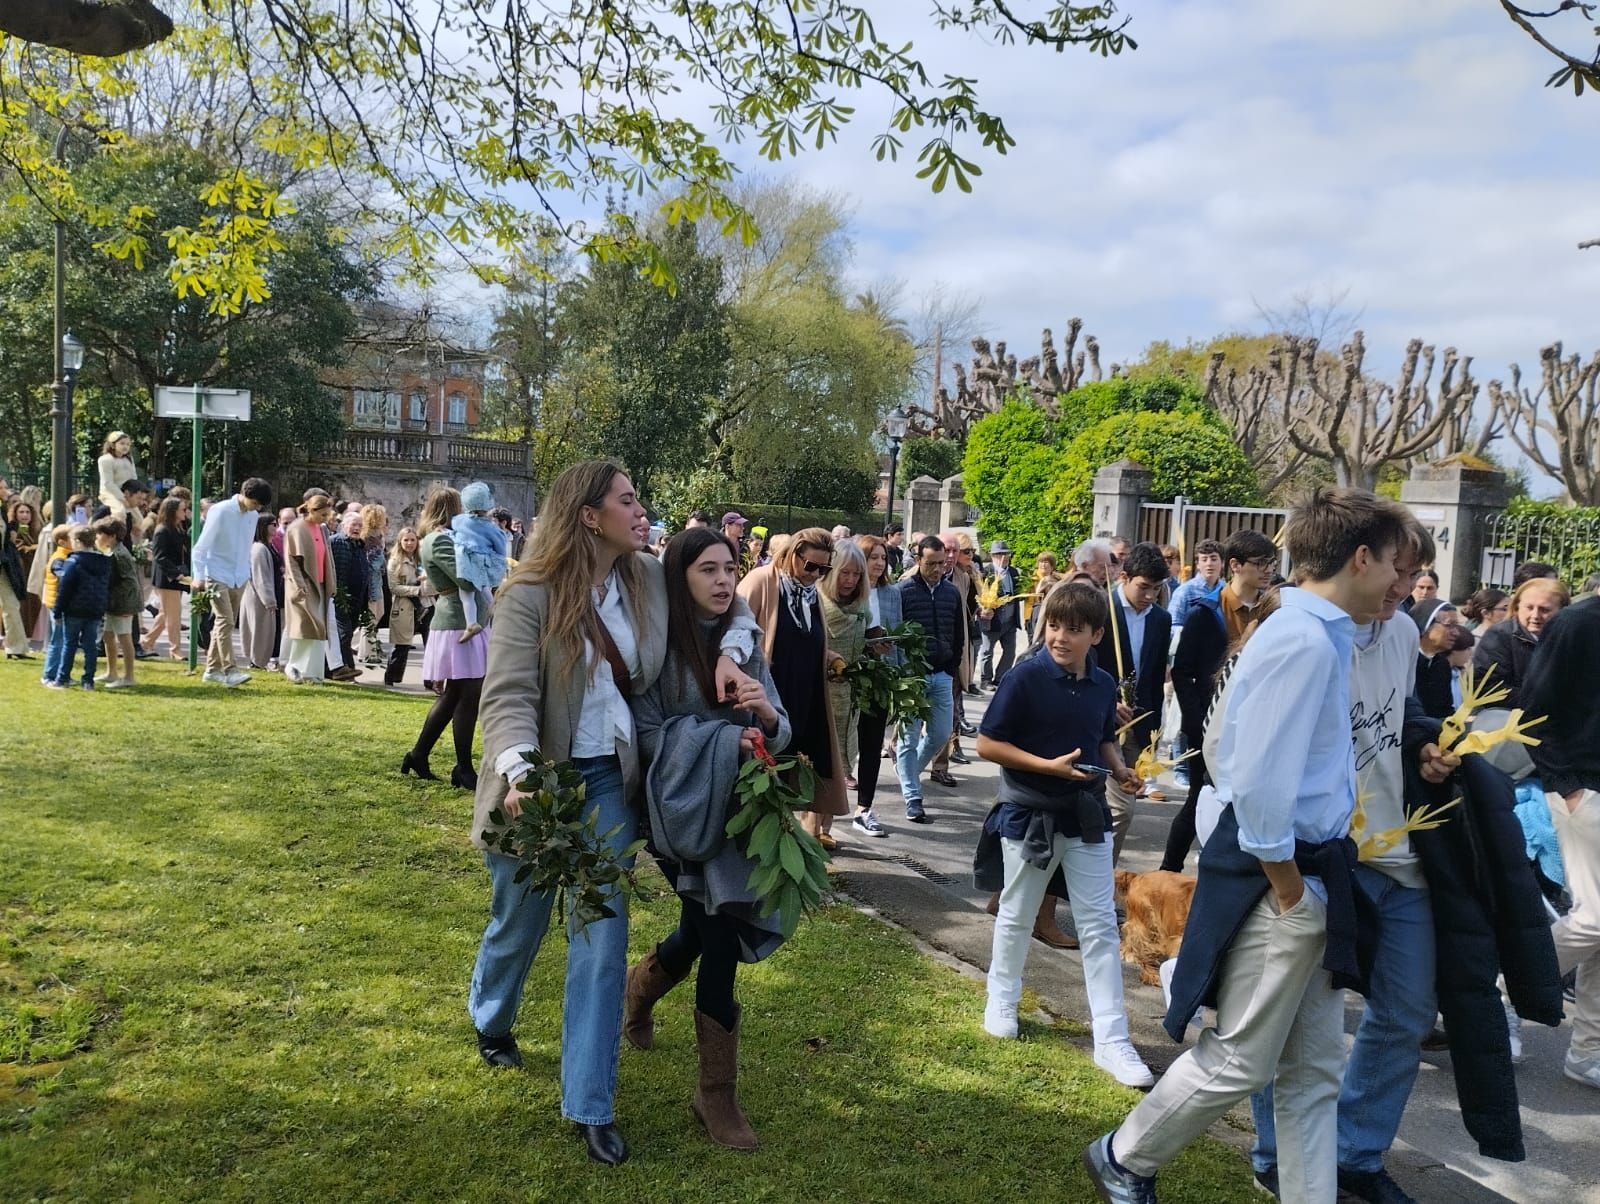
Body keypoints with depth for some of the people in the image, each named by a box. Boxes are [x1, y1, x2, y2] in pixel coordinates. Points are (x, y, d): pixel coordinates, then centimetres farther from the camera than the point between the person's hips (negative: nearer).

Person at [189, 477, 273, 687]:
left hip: (239, 579, 6)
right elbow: (202, 546, -12)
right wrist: (199, 577, -15)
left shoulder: (252, 516, 6)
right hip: (218, 576, -6)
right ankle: (229, 672, -19)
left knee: (225, 623, 10)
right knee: (225, 621, -14)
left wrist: (247, 574, 12)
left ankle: (212, 669, 19)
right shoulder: (220, 511, -12)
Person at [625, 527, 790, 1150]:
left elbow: (778, 736, 4)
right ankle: (717, 1091, 11)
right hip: (684, 810, -5)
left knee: (708, 930, 15)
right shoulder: (658, 647, -10)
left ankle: (641, 986, 50)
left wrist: (767, 715, -19)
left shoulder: (744, 645, 5)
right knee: (720, 939, -7)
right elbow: (649, 734, -14)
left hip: (738, 808, 5)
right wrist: (729, 738, -22)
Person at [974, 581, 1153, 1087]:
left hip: (1085, 814, 4)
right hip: (1029, 813, -4)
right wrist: (1048, 766, -23)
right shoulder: (1025, 678, -17)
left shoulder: (1103, 684, -1)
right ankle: (1002, 999, 39)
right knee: (1017, 915, 15)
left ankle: (1111, 1040, 11)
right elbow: (987, 744, -16)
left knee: (1100, 925, 4)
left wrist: (1120, 769, -4)